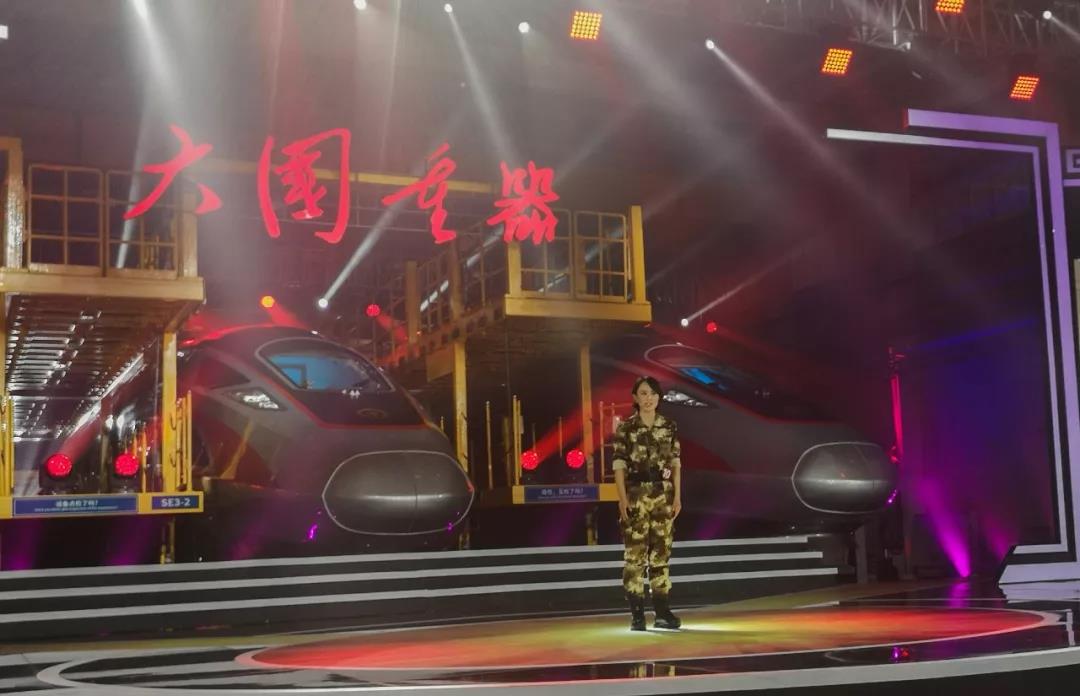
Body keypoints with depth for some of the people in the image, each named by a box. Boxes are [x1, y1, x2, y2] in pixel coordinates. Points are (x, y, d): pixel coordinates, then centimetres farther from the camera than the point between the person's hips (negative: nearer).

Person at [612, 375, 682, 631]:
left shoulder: (669, 427, 8)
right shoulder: (626, 427, -1)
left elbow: (675, 463, 9)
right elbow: (619, 465, -4)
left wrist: (677, 495, 2)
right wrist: (623, 499, -12)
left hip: (663, 494, 3)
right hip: (636, 494, -3)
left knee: (661, 552, 6)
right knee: (635, 553, -4)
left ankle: (662, 612, 11)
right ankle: (637, 614, 0)